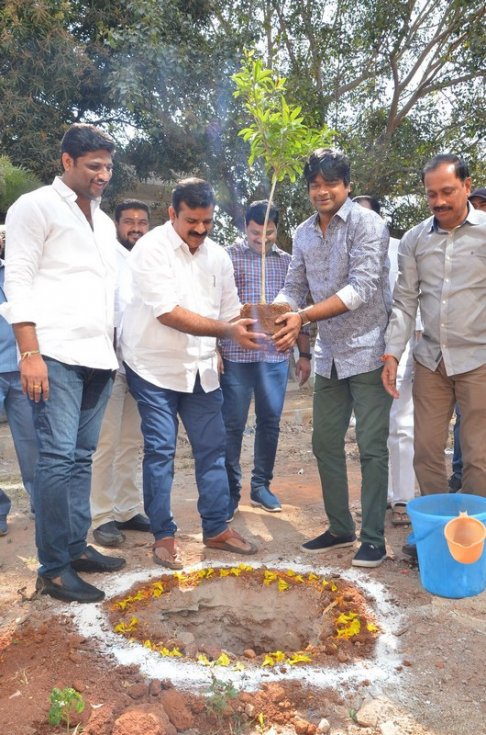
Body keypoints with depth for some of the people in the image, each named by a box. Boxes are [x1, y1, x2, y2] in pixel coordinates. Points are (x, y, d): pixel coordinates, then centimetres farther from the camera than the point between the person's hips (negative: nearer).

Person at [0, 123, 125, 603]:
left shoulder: (103, 221, 20)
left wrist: (112, 349, 14)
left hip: (97, 357, 7)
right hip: (56, 355, -7)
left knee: (81, 457, 11)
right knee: (58, 457, -7)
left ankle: (77, 546, 22)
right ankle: (53, 569, 2)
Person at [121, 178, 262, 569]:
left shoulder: (218, 256, 6)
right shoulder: (151, 249, -14)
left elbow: (230, 311, 10)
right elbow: (168, 313, -23)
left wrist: (251, 327, -10)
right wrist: (227, 330, -29)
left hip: (200, 368, 6)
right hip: (155, 367, -5)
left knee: (213, 448, 8)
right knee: (160, 451, -1)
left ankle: (217, 528, 21)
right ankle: (164, 535, 13)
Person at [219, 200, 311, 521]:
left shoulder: (287, 262, 12)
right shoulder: (228, 257, 0)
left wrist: (305, 354, 12)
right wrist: (214, 350, -9)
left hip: (276, 355, 3)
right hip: (236, 354, -3)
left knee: (270, 422, 9)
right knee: (233, 425, 2)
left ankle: (261, 485, 24)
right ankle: (231, 491, 15)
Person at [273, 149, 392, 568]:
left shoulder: (367, 225, -10)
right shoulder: (304, 234, 9)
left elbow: (362, 288, -21)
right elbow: (294, 288, 10)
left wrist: (304, 316, -28)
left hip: (367, 352, -6)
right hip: (330, 356, 7)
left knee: (371, 447, -1)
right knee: (325, 443, 11)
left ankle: (374, 537, 12)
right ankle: (340, 528, 26)